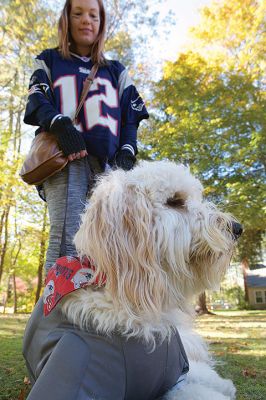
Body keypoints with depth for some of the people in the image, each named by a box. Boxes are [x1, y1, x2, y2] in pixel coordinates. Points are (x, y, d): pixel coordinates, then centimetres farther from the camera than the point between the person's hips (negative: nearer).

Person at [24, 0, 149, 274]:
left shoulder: (116, 71, 30)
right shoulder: (49, 62, 26)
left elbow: (131, 115, 19)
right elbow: (37, 102, 10)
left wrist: (127, 152, -1)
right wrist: (59, 124, -14)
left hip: (108, 162, 2)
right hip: (66, 157, -2)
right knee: (66, 239, -20)